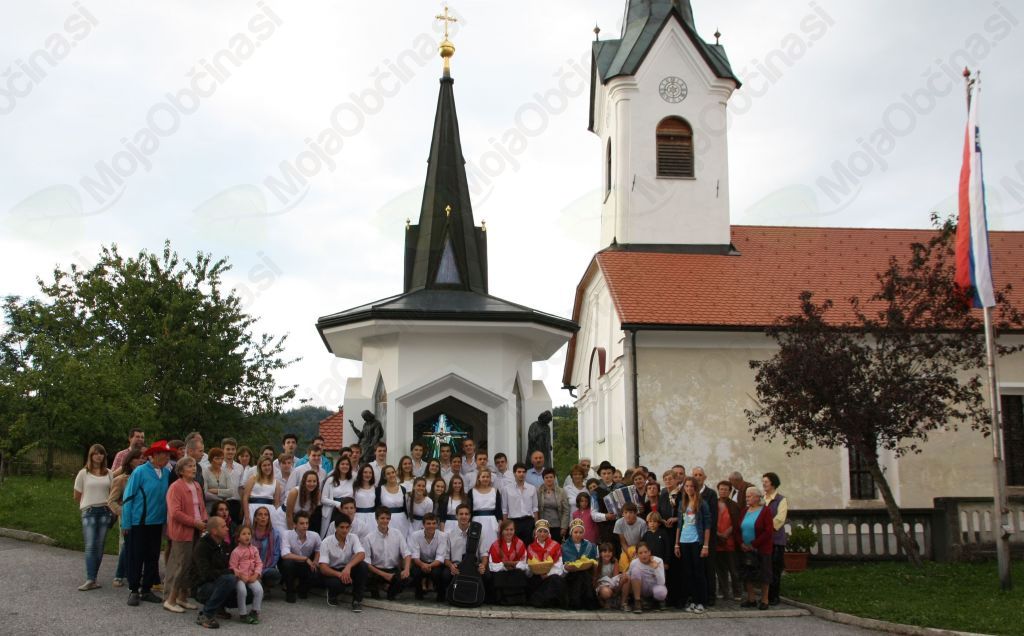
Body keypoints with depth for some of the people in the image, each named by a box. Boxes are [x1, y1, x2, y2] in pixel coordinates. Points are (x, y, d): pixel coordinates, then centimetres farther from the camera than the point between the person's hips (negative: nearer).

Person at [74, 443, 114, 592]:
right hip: (89, 512, -3)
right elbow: (77, 496, 9)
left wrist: (110, 507, 3)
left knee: (100, 546, 2)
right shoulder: (83, 473, 2)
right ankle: (90, 580, -16)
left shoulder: (108, 474, 8)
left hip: (105, 511, 3)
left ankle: (93, 578, 7)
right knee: (90, 546, -12)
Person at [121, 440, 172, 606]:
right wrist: (126, 523, -9)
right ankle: (133, 591, 14)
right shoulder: (140, 472, -12)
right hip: (138, 523, -5)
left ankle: (146, 590, 21)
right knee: (136, 557, 4)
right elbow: (128, 497, -8)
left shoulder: (167, 473, 1)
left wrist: (166, 520, 5)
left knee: (153, 557, 10)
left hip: (157, 523, 5)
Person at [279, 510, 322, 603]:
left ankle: (302, 588, 10)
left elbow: (318, 550, 9)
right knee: (288, 563, -36)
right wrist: (306, 559, -31)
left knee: (317, 574, -27)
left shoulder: (315, 536, -12)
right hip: (291, 564, -2)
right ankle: (290, 591, -9)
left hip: (306, 566, 2)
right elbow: (285, 555, -34)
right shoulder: (287, 535, -22)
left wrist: (315, 562, -9)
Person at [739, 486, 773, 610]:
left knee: (763, 576, 0)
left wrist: (754, 544, -15)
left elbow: (769, 531, -13)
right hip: (745, 549, 5)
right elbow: (738, 529, 11)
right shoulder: (744, 511, 10)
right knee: (747, 575, 7)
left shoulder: (766, 511, -7)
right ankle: (750, 599, 17)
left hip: (761, 549, -5)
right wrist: (741, 543, -5)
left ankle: (764, 600, 9)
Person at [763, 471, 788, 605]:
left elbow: (779, 519, -11)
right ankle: (765, 596, 12)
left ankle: (774, 597, 6)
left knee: (775, 569, -1)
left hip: (776, 539, -4)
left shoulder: (781, 500, -2)